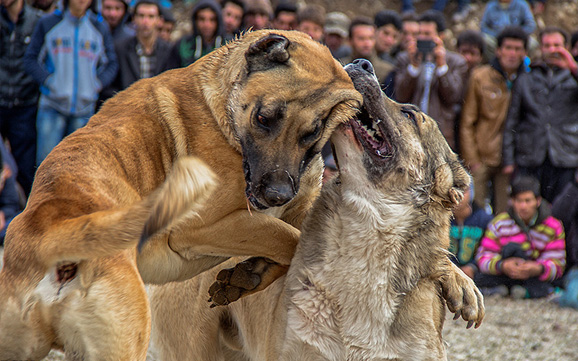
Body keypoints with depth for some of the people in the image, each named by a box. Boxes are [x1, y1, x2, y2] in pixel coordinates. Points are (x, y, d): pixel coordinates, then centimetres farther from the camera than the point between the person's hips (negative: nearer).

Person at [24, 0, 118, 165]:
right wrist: (49, 81, -10)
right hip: (53, 106, -2)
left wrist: (98, 83, -2)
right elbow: (31, 59, 3)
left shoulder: (100, 29, 7)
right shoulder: (47, 24, 1)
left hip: (85, 107, 2)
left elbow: (111, 63, 14)